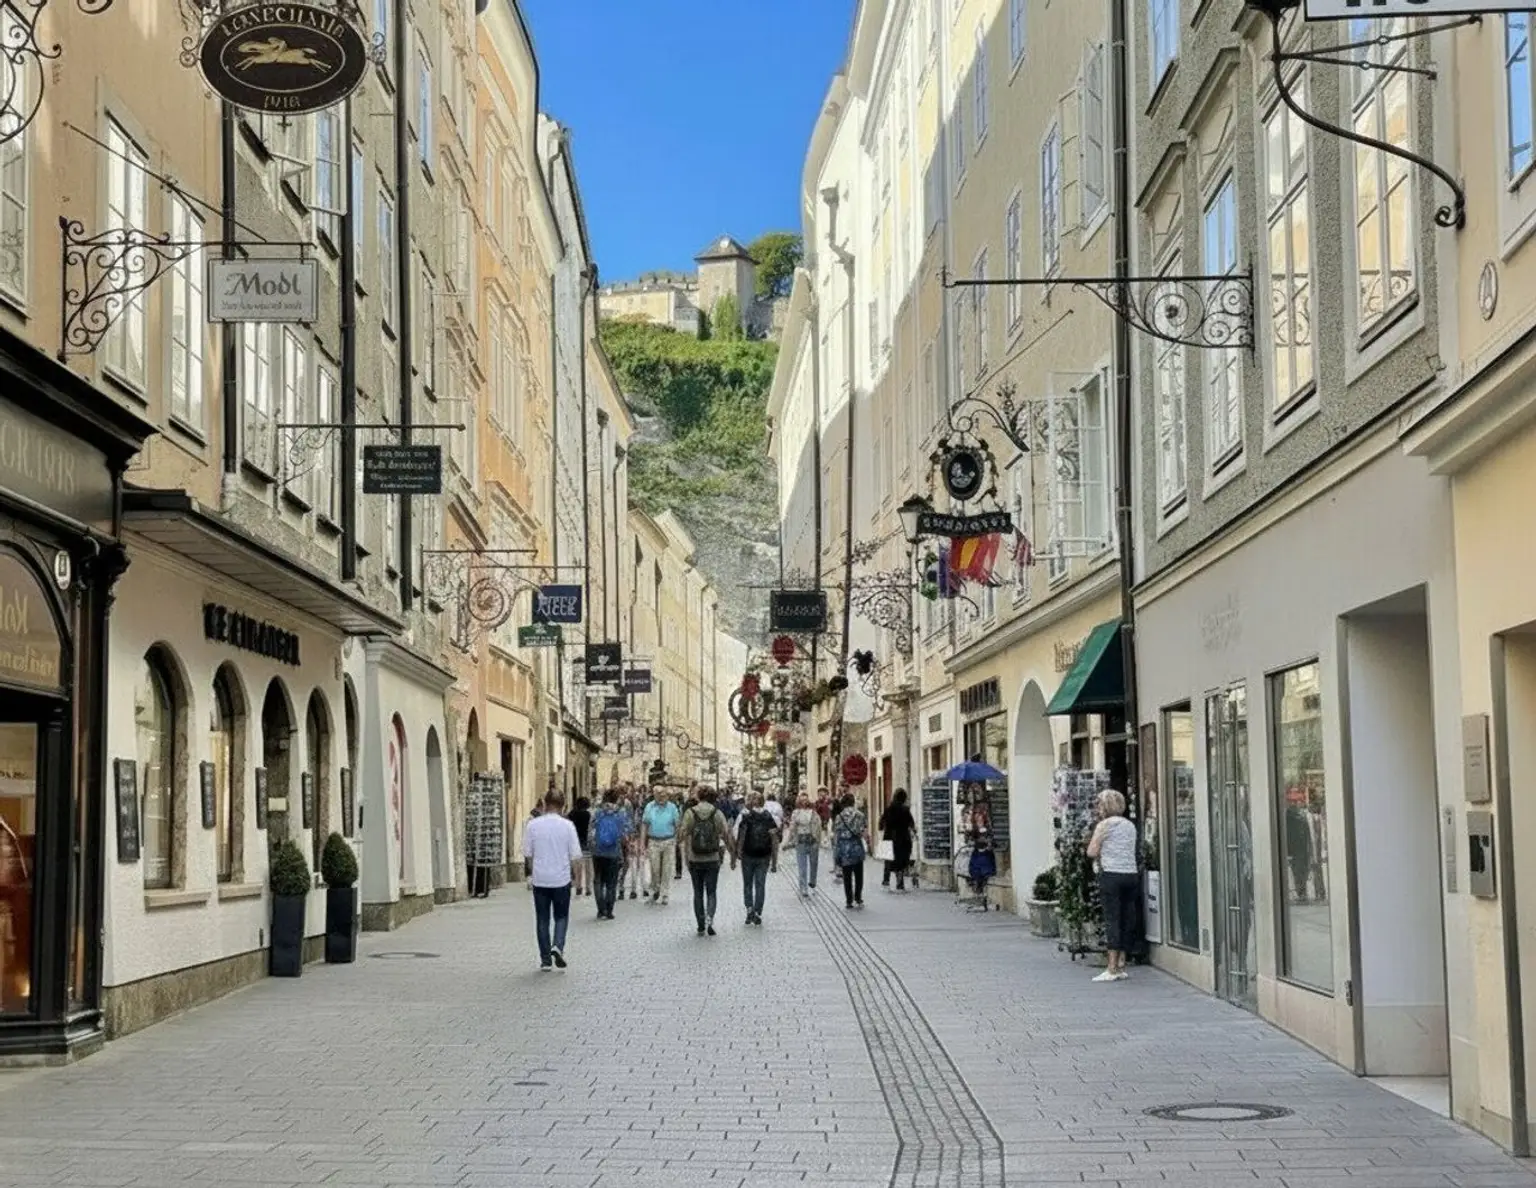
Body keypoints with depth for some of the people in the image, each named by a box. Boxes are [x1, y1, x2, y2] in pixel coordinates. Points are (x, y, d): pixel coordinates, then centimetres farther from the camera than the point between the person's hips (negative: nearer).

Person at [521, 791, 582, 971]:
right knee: (561, 916, 14)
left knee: (542, 919, 10)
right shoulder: (567, 826, -7)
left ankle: (545, 959, 10)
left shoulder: (533, 825, -5)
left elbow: (528, 854, 1)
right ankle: (557, 946, -11)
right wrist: (571, 870, 14)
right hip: (561, 879, -1)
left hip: (540, 880, 1)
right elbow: (575, 856, -5)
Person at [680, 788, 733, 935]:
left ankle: (701, 925, 14)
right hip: (713, 859, 0)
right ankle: (709, 919, -14)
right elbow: (726, 835, -6)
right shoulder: (717, 814, -5)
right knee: (711, 892, 8)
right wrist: (733, 855, 2)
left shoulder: (690, 813, -5)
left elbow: (683, 834, -10)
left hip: (695, 859, 1)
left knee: (698, 893, 13)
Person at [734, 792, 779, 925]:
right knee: (760, 885, 9)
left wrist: (734, 858, -5)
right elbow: (775, 840, -1)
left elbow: (739, 839, -10)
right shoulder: (770, 817, 1)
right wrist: (774, 861, 3)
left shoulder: (745, 816, -6)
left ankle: (749, 908, 0)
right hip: (764, 857, 2)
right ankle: (757, 914, 7)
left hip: (748, 855, -2)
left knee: (747, 884, 14)